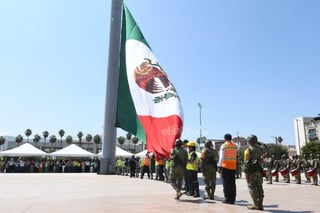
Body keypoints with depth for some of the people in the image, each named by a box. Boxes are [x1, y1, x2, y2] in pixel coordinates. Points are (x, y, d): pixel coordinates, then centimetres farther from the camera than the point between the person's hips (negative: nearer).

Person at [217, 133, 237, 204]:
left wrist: (219, 166, -5)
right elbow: (235, 157, 8)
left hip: (225, 166, -4)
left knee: (226, 183, 2)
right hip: (233, 166, 5)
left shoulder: (223, 146, -7)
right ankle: (232, 199, 13)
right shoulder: (235, 146, 8)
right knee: (232, 183, 9)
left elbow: (221, 157, -10)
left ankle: (227, 199, 3)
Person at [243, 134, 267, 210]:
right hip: (259, 170, 6)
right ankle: (260, 205, 12)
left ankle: (256, 205, -1)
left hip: (251, 171, -5)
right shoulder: (259, 149, 6)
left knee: (252, 188, 0)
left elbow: (246, 162, -14)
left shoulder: (248, 150, -9)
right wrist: (258, 143, 25)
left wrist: (246, 173, -11)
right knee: (259, 187, 9)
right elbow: (264, 147, 31)